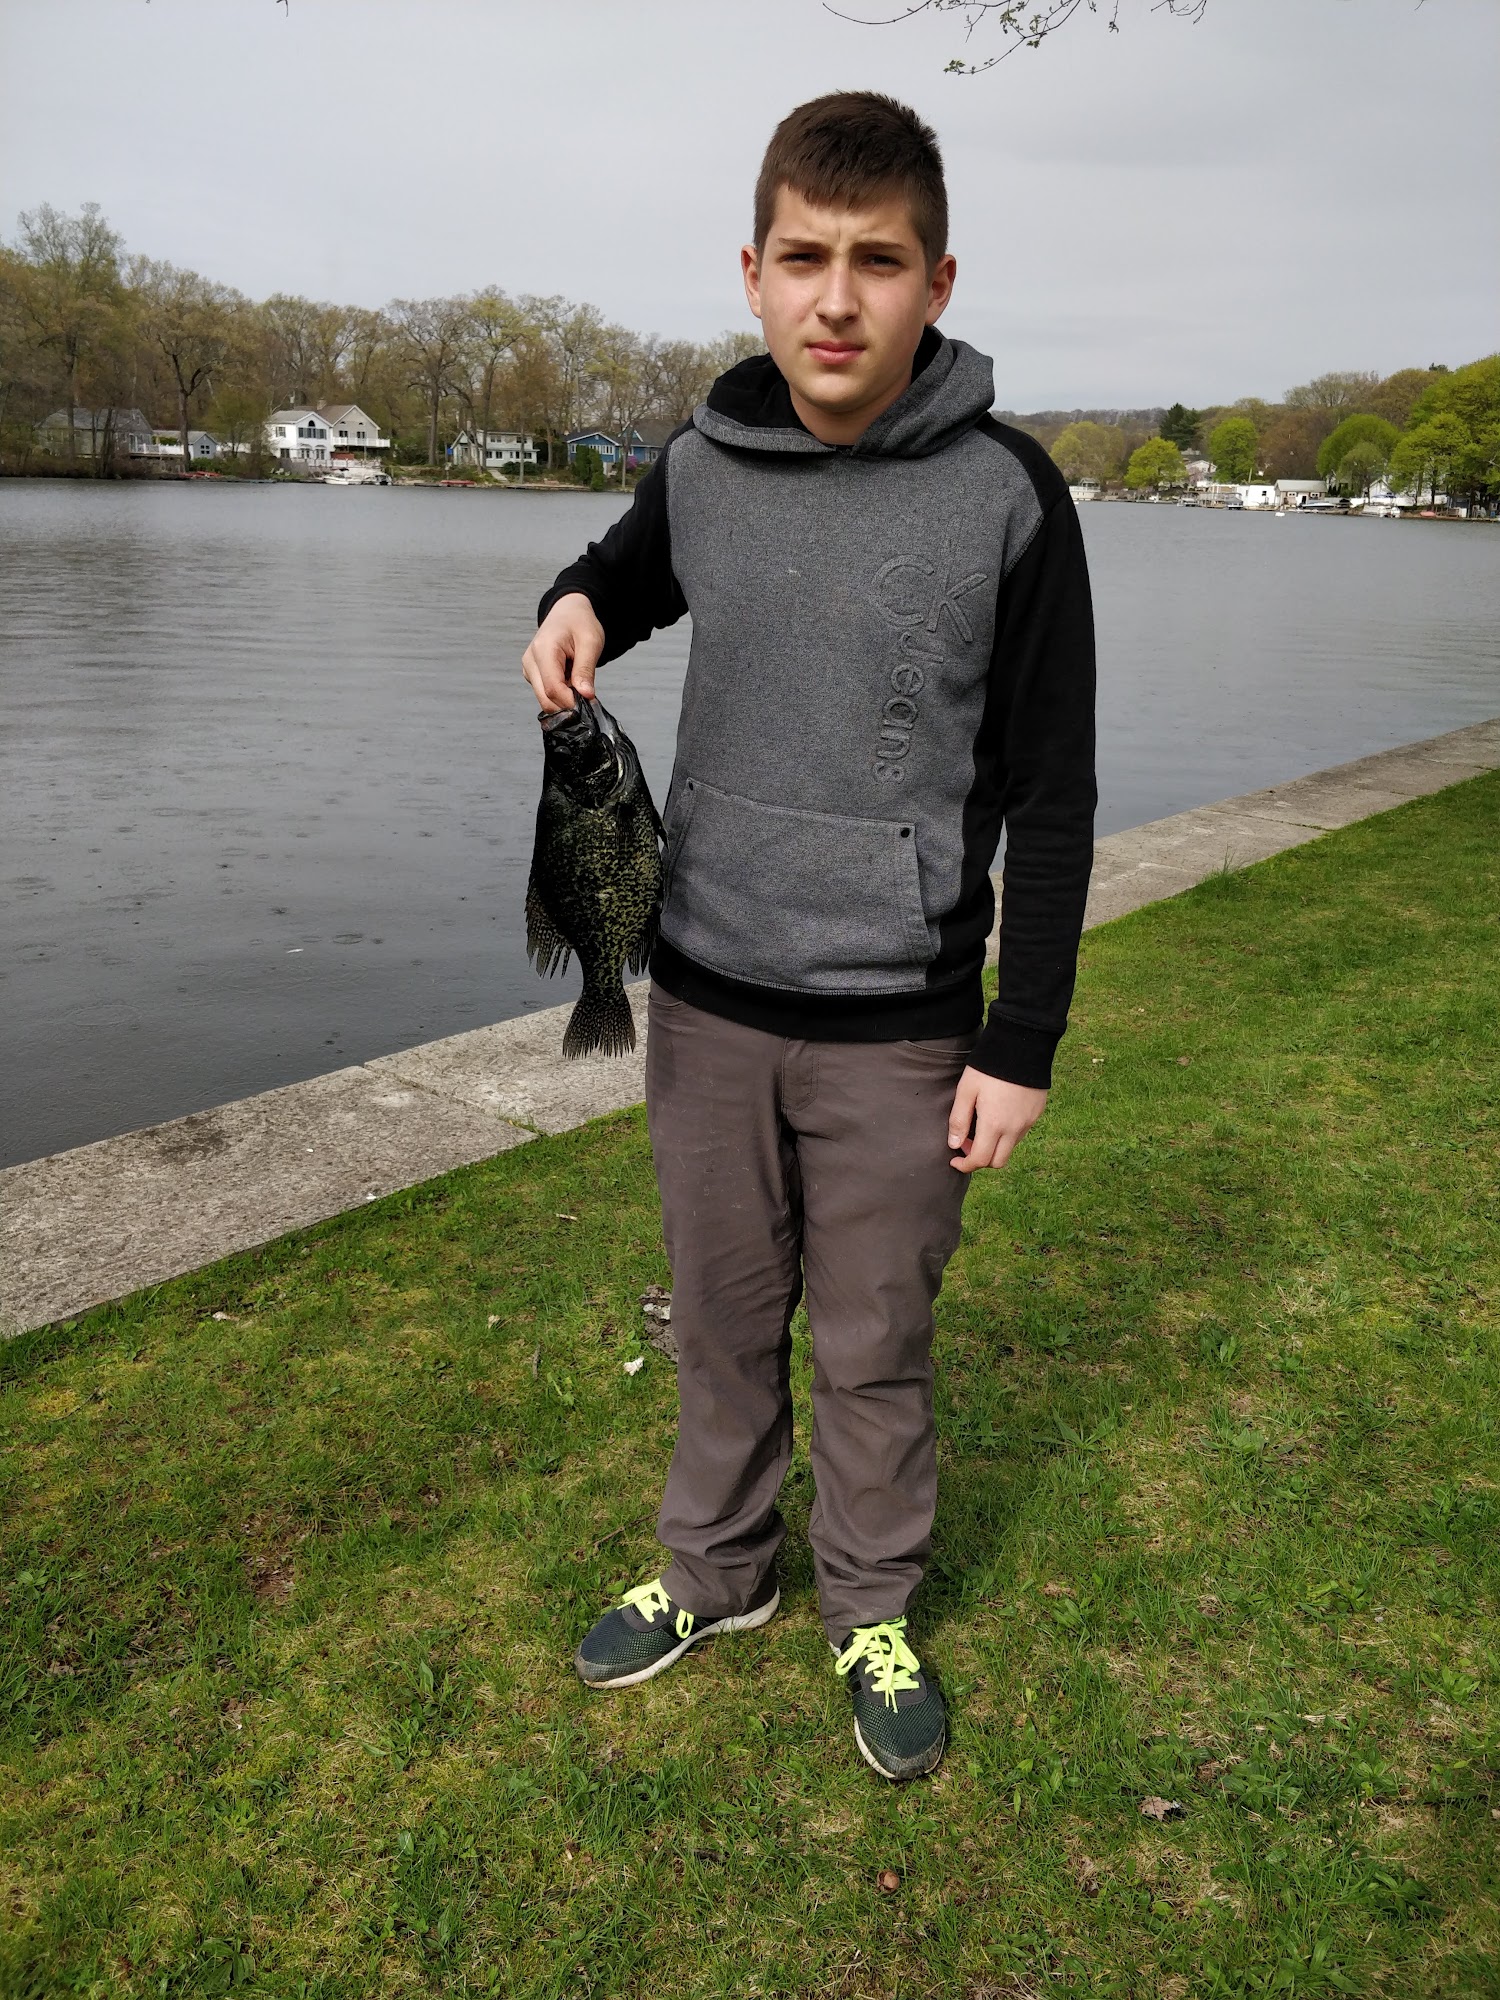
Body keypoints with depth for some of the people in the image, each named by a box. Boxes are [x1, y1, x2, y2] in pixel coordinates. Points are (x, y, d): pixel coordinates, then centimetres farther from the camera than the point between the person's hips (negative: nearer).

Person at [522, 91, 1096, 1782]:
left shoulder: (1006, 496, -9)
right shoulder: (701, 464, 1)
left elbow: (1050, 796, -6)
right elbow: (636, 568, 24)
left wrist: (1021, 1044, -8)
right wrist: (578, 611, -2)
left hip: (898, 1026, -3)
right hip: (706, 1000, 4)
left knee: (873, 1348, 11)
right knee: (720, 1318, 17)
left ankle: (871, 1611, 35)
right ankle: (716, 1571, 40)